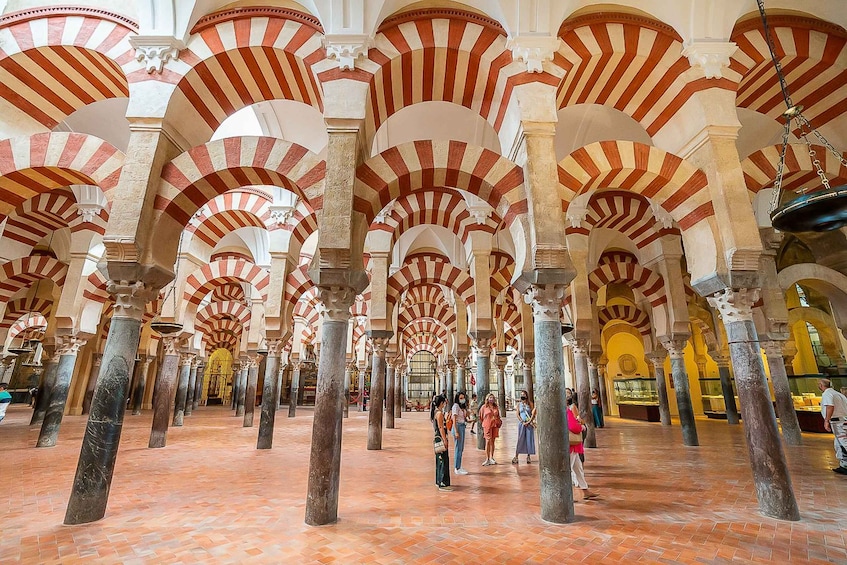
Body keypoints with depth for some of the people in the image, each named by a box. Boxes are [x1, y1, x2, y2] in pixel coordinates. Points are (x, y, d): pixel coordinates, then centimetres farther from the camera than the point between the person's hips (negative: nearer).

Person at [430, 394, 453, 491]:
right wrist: (445, 441, -19)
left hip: (437, 438, 10)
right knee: (444, 461, -3)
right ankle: (443, 484, 2)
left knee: (439, 461, 18)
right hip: (441, 438, -10)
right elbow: (441, 428, -20)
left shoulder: (435, 412, 11)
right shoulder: (439, 413, -18)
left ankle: (439, 481, 27)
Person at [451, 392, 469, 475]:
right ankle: (457, 469, 5)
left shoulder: (462, 406, 12)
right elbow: (454, 420, -18)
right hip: (458, 427, -9)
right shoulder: (456, 406, -14)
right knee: (458, 448, -3)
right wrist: (456, 432, -21)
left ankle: (459, 466, 26)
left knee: (461, 448, 15)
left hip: (463, 427, 9)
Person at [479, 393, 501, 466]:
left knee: (492, 442, 8)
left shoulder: (496, 407, 9)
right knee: (488, 442, -3)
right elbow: (481, 417, 7)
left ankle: (491, 458, 17)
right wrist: (484, 424, 10)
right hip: (487, 426, -3)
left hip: (495, 426, 3)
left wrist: (499, 422, 6)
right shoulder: (484, 407, -1)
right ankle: (487, 459, 2)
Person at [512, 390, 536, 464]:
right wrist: (523, 422, -9)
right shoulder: (519, 405, 7)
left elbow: (533, 414, -2)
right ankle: (516, 457, 1)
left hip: (529, 423, 0)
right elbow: (517, 415, 3)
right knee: (520, 439, -1)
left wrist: (528, 422, -11)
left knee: (529, 439, 2)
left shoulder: (530, 404, 3)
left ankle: (528, 456, 12)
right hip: (521, 423, 0)